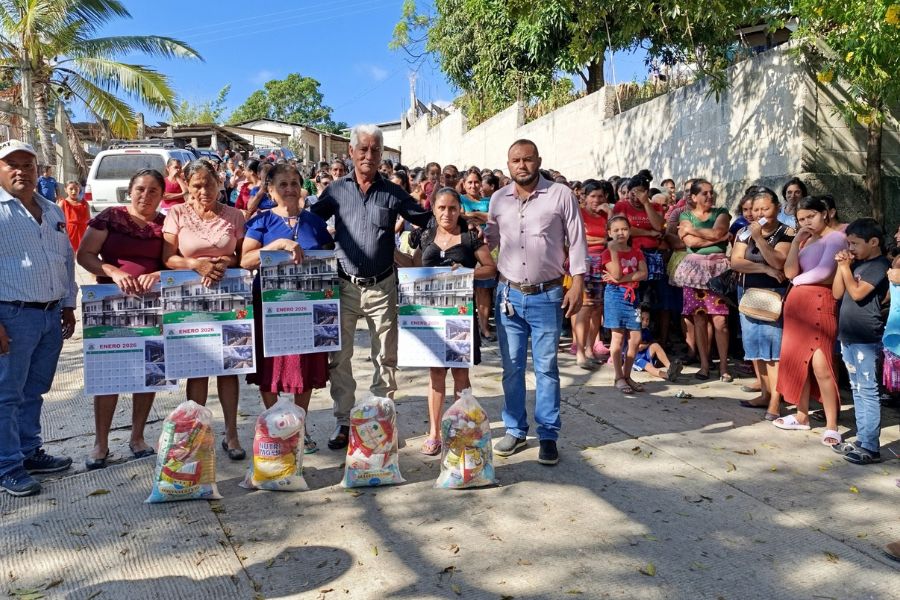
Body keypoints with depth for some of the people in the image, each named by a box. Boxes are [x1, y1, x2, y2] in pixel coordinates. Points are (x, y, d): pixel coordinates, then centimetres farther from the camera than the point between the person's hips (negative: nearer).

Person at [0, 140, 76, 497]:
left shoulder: (53, 212, 14)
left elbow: (67, 260, 20)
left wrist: (68, 305, 16)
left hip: (51, 314, 7)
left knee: (34, 391, 17)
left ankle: (29, 452, 30)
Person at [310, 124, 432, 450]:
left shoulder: (393, 193, 2)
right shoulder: (336, 190, 4)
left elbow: (427, 220, 5)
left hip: (382, 286, 0)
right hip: (345, 285, 1)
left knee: (386, 357, 8)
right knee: (339, 356, 7)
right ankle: (343, 421, 21)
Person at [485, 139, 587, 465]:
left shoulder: (561, 195, -4)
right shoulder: (498, 199, 6)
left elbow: (577, 241, -3)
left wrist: (577, 285, -8)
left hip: (547, 296, -3)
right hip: (508, 294, 3)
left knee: (546, 368, 4)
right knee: (511, 367, 10)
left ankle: (548, 436, 15)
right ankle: (515, 431, 24)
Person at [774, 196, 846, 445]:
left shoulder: (836, 237, -4)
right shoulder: (806, 240, 19)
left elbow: (823, 272, -17)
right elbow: (789, 272, 6)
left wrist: (798, 280, 0)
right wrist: (795, 242, -3)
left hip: (820, 302, -8)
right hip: (796, 304, 8)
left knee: (820, 364, -11)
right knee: (798, 360, 12)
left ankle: (831, 426, -5)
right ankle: (802, 416, 24)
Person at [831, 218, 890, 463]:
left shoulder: (880, 265, -10)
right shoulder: (857, 264, 14)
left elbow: (857, 292, -20)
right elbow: (837, 294, 12)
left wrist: (846, 267, -9)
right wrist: (841, 265, 5)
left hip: (866, 340, -9)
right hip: (848, 337, 9)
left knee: (868, 392, -7)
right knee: (858, 391, 13)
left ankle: (871, 447, -4)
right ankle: (862, 440, 21)